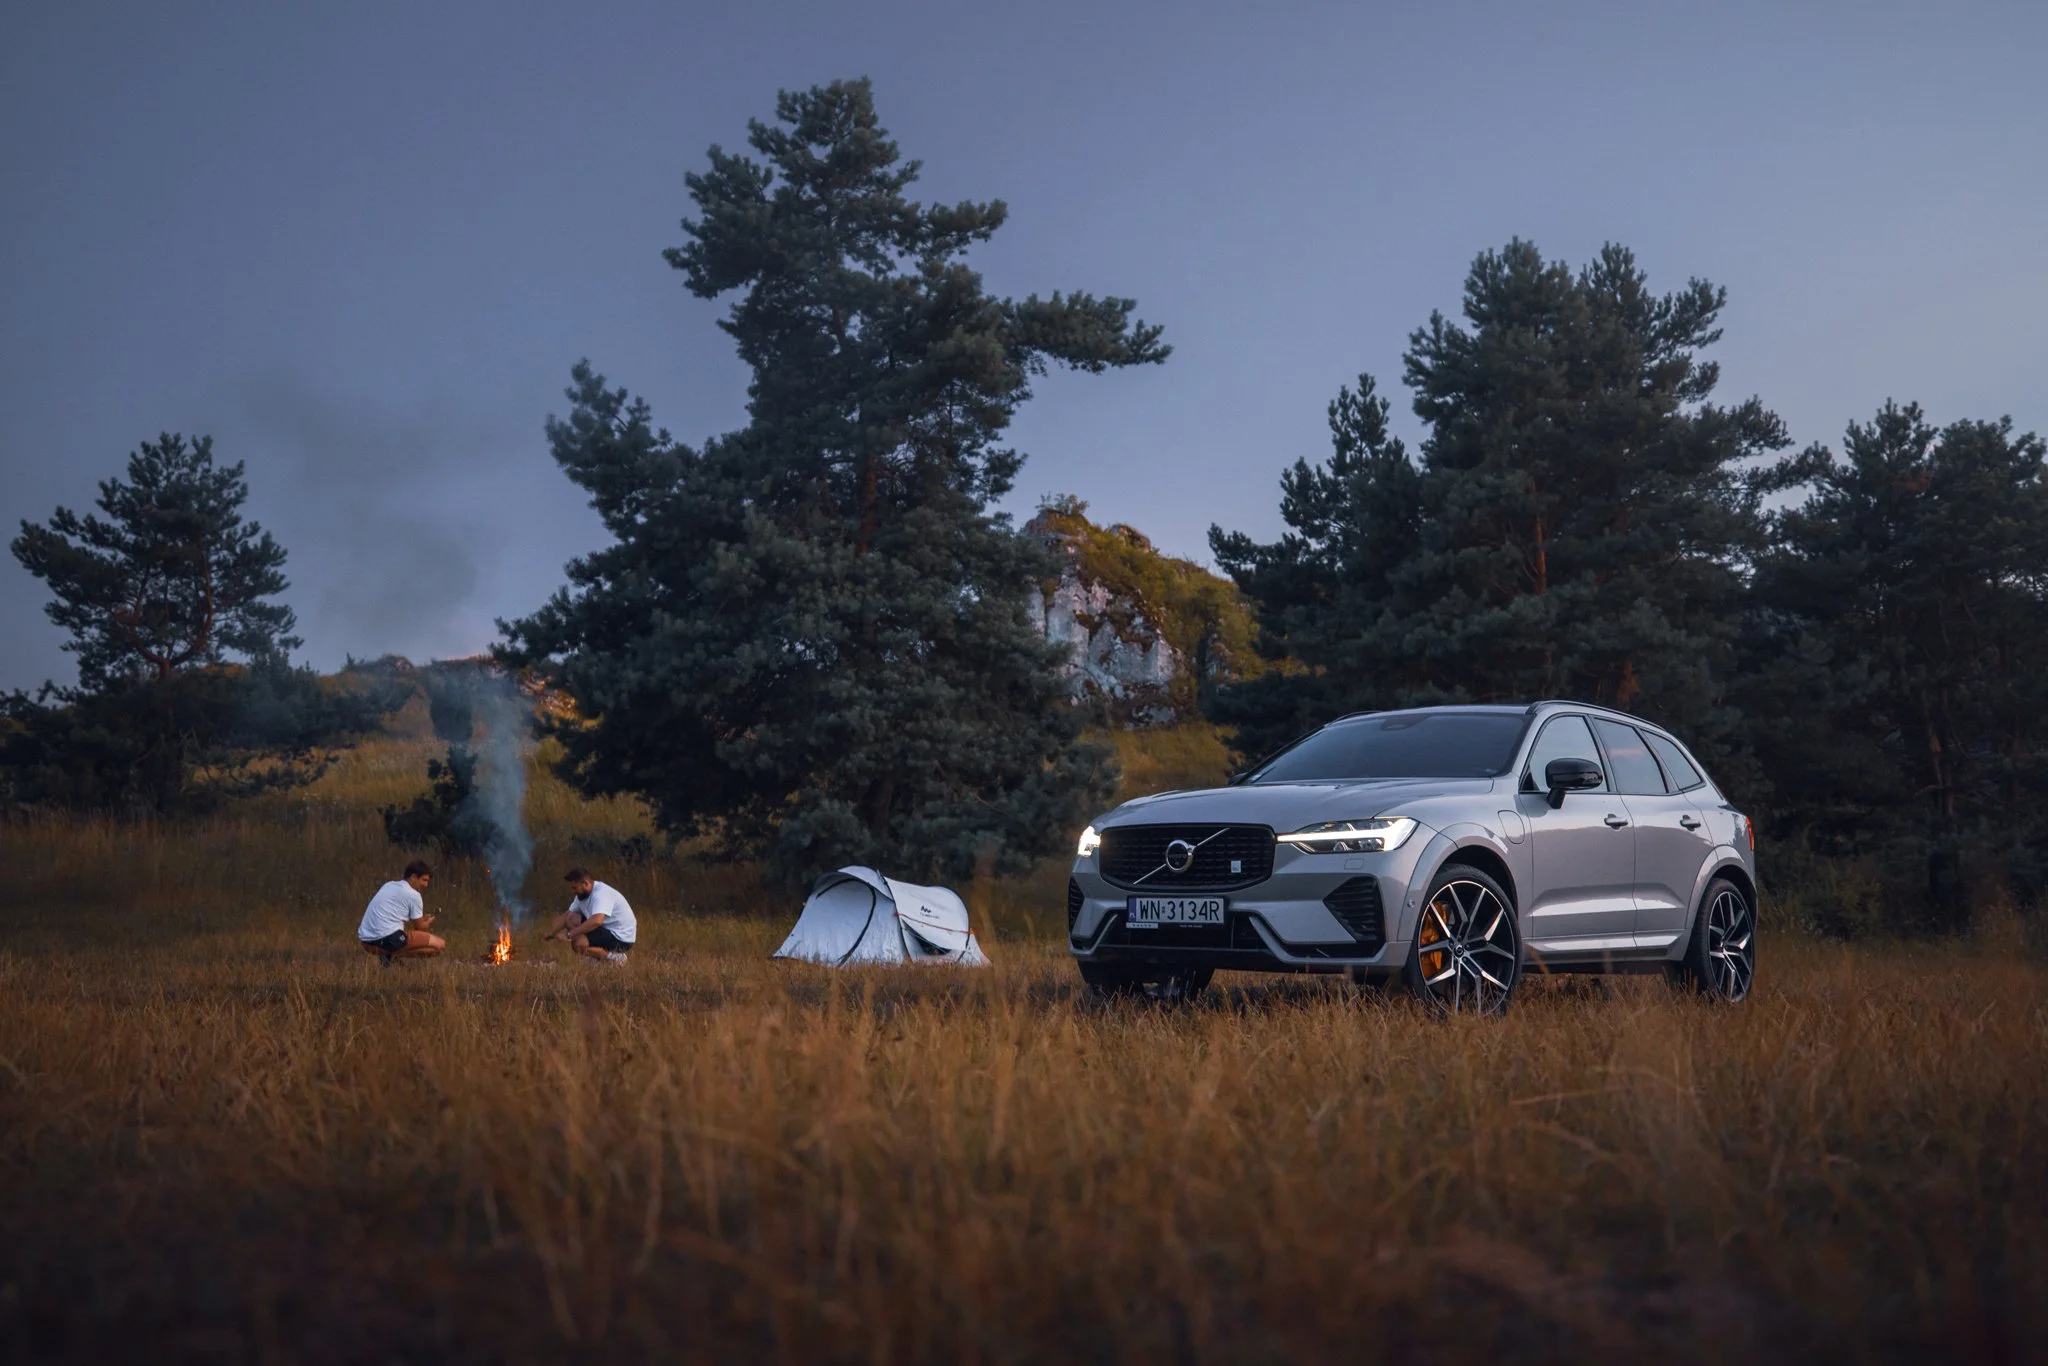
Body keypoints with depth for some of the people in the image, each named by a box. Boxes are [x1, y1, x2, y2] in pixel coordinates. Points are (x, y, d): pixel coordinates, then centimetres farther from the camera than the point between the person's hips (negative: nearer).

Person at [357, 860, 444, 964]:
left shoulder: (388, 885, 21)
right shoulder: (414, 895, -1)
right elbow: (420, 927, 8)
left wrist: (422, 919, 37)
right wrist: (428, 922, 31)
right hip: (389, 939, -8)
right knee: (440, 944, -5)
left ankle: (385, 954, 9)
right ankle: (393, 956, -10)